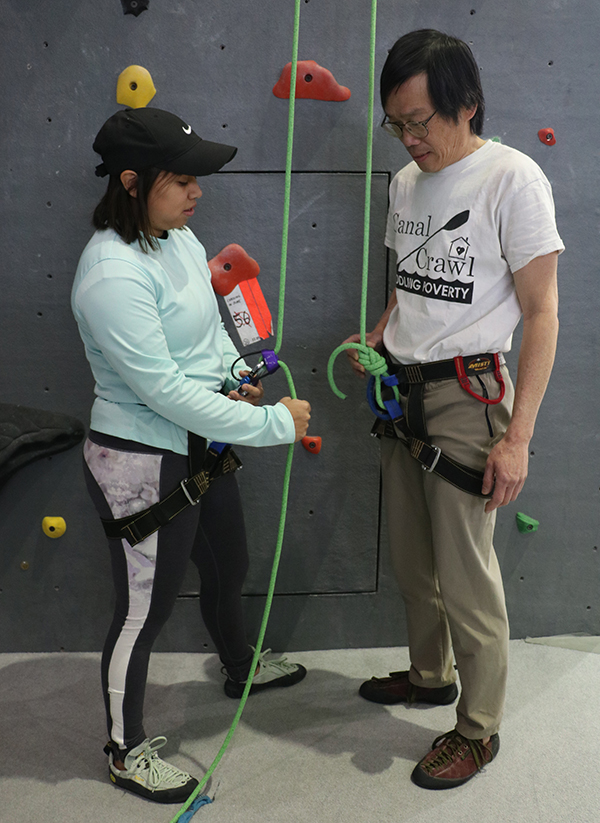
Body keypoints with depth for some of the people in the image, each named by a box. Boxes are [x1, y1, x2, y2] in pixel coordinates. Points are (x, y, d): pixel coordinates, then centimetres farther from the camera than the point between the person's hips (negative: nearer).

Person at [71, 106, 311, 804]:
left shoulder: (179, 239, 3)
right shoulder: (113, 274, -26)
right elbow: (163, 390, -28)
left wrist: (236, 376, -3)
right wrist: (272, 423, -23)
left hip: (201, 451, 9)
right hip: (143, 466, -9)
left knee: (228, 567, 27)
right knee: (144, 610, 8)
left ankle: (241, 668, 57)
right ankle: (126, 751, 31)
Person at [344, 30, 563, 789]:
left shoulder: (512, 178, -12)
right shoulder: (406, 183, 10)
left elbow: (541, 312, -14)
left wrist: (517, 437, -19)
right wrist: (375, 339, 2)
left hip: (466, 395, -7)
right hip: (400, 392, 7)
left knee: (465, 577, 1)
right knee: (411, 561, 18)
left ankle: (478, 730, 20)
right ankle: (430, 674, 41)